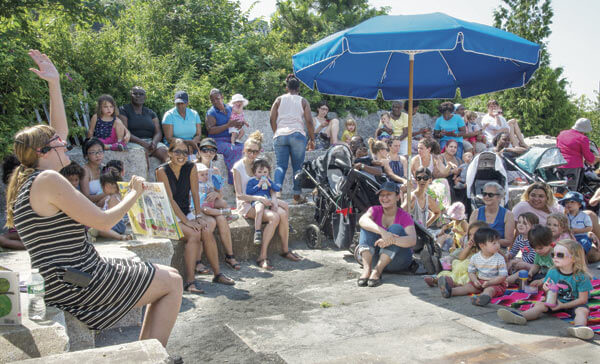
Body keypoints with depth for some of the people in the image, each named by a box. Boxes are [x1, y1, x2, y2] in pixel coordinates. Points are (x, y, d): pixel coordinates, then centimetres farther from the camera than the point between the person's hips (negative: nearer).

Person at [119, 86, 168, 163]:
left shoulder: (151, 113, 19)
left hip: (150, 141, 4)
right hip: (132, 142, -4)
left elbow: (158, 132, 10)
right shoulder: (123, 110, 5)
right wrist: (142, 142, -20)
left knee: (164, 152, -25)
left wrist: (154, 142, -15)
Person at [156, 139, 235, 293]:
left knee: (207, 231, -23)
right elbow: (169, 200, -16)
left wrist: (198, 216, -12)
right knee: (194, 234, -29)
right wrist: (186, 221, -22)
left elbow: (195, 194, 0)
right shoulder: (162, 171, -11)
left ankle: (217, 273, -13)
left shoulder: (191, 167, 3)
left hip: (186, 212, 4)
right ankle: (190, 280, -27)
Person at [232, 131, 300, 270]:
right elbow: (239, 195, -12)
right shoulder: (238, 167, -8)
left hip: (261, 201, 5)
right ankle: (262, 256, -25)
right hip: (246, 204, -5)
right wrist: (258, 198, -26)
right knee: (274, 217, -29)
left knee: (283, 213, -23)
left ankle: (285, 249, -8)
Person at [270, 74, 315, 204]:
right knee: (298, 166, 6)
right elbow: (309, 121, 2)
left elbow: (272, 119, 7)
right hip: (297, 135, -1)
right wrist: (312, 139, 9)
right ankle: (297, 196, 7)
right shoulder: (303, 101, 9)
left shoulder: (279, 99, 12)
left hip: (280, 135, 2)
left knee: (281, 165, 2)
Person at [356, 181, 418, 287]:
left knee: (396, 228, -25)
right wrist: (382, 232, -44)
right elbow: (362, 220, -27)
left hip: (397, 263, -2)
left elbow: (412, 240, -28)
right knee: (368, 226, -20)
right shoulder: (375, 210, -3)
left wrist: (392, 240, -47)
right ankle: (366, 269, -38)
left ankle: (377, 271, -35)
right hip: (375, 258, 2)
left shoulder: (405, 217, -10)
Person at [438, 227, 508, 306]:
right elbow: (471, 272, 7)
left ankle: (485, 296, -67)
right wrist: (475, 280, -14)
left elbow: (503, 276, -13)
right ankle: (450, 291, -32)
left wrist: (489, 282, -23)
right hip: (479, 282, 5)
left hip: (495, 283, -5)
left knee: (489, 289, -34)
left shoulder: (499, 259, -12)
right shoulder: (475, 258, -2)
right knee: (469, 286, -14)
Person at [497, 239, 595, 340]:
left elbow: (583, 299, -14)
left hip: (574, 304, -4)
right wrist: (546, 290, -20)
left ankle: (579, 327, -63)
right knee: (539, 304, -15)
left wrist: (562, 305, -19)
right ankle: (520, 317, -36)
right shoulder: (552, 273, -4)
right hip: (556, 301, 4)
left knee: (583, 310, -33)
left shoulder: (581, 277, -17)